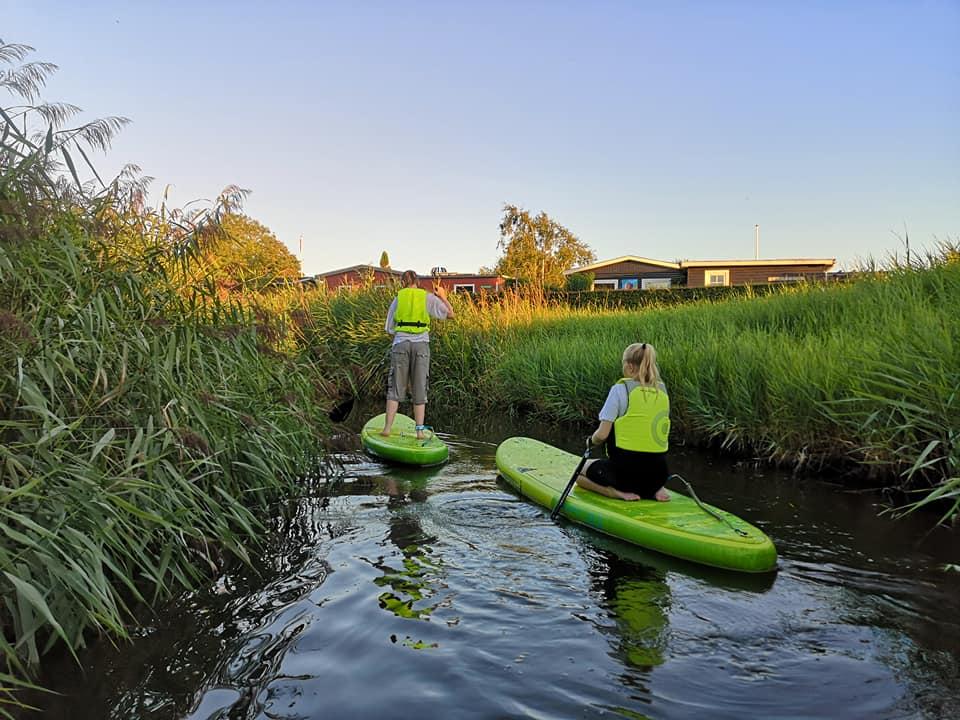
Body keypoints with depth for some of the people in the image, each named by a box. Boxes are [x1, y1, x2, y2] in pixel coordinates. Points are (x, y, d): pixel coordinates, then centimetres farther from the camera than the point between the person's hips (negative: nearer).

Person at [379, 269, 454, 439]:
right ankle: (420, 430, 6)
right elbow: (450, 314, 7)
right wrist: (443, 296, 21)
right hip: (421, 344, 0)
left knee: (395, 389, 7)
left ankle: (387, 428, 3)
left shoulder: (398, 298, 11)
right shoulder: (428, 297, 6)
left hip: (400, 344, 1)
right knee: (419, 391, 6)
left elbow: (389, 328, 11)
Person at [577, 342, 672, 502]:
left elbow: (602, 435, -13)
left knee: (580, 471, 21)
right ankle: (655, 489, 9)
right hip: (658, 473, 6)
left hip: (626, 470, -6)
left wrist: (591, 440, 8)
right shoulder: (662, 390, 6)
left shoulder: (620, 389, -11)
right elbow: (656, 432, 14)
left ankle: (617, 492, -4)